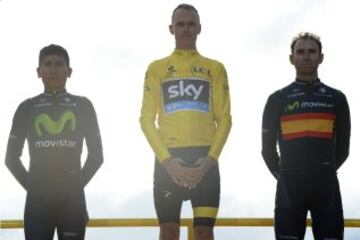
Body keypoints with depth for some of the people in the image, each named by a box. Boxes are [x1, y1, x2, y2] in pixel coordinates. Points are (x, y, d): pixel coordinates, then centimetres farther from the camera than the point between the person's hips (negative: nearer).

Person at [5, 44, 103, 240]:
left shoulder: (82, 106, 9)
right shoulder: (27, 108, 9)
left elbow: (96, 154, 9)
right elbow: (11, 156, 8)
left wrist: (78, 183, 2)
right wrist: (31, 185, 1)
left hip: (72, 196, 0)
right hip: (38, 197, 0)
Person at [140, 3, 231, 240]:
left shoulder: (215, 68, 12)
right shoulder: (157, 68, 11)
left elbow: (224, 118, 6)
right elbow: (147, 119, 5)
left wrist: (211, 158, -9)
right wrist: (166, 159, -9)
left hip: (205, 159, 0)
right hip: (168, 160, 0)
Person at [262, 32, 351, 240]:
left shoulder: (336, 98, 12)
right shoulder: (278, 99, 8)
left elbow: (343, 147, 15)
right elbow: (268, 147, 11)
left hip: (326, 183, 1)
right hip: (290, 183, -1)